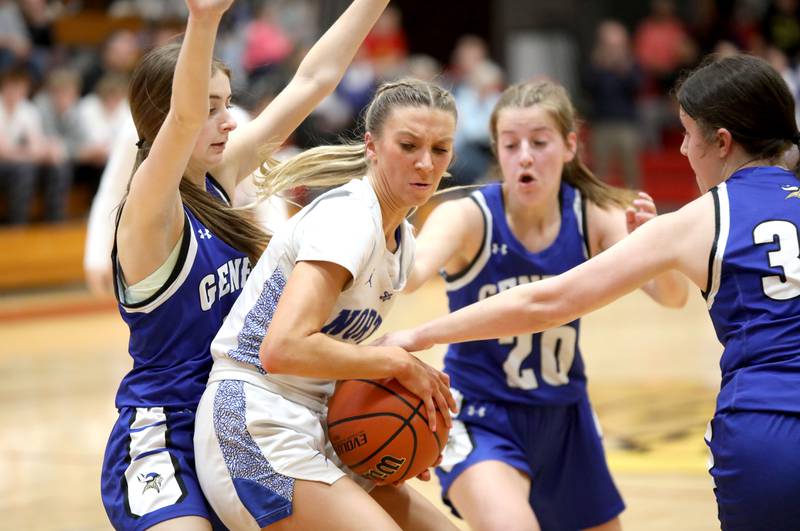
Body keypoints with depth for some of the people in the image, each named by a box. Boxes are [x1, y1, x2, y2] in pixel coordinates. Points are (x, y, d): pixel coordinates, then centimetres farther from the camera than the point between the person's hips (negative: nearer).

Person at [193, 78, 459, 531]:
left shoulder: (403, 242, 11)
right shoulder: (347, 218, -17)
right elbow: (283, 349, -30)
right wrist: (398, 362, -19)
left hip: (313, 433, 10)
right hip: (255, 429, -10)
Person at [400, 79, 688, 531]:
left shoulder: (594, 216, -8)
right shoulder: (469, 217, -19)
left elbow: (673, 296, -18)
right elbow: (410, 272, -39)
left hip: (563, 417, 5)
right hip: (482, 419, -5)